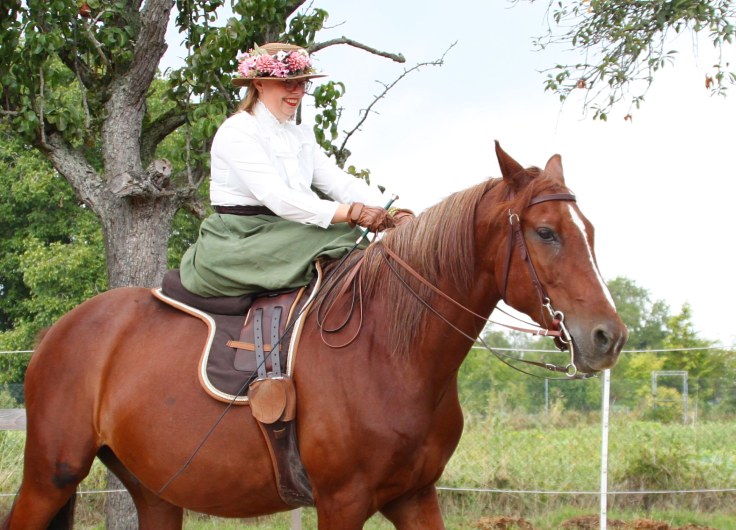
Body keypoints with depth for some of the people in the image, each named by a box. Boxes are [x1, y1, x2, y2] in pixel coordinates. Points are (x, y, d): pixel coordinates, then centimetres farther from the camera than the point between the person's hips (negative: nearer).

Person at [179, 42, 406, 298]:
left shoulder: (302, 136, 18)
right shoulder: (236, 132, -9)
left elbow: (340, 182, 5)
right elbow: (275, 196, -22)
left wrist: (392, 212, -15)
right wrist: (351, 213, -32)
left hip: (287, 237, 7)